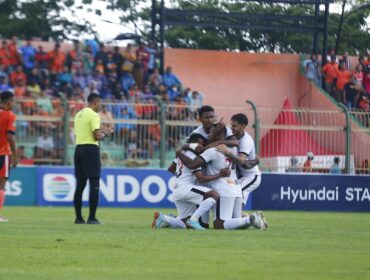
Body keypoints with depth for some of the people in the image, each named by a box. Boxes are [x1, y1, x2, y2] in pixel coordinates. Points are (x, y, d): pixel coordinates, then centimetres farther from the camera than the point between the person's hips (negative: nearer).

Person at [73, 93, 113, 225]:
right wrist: (105, 134, 4)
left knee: (80, 184, 10)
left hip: (78, 148, 8)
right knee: (94, 184, -5)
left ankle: (78, 217, 11)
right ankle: (91, 218, -8)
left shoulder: (79, 114, 16)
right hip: (90, 149, -8)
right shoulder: (93, 115, -10)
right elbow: (97, 136, -17)